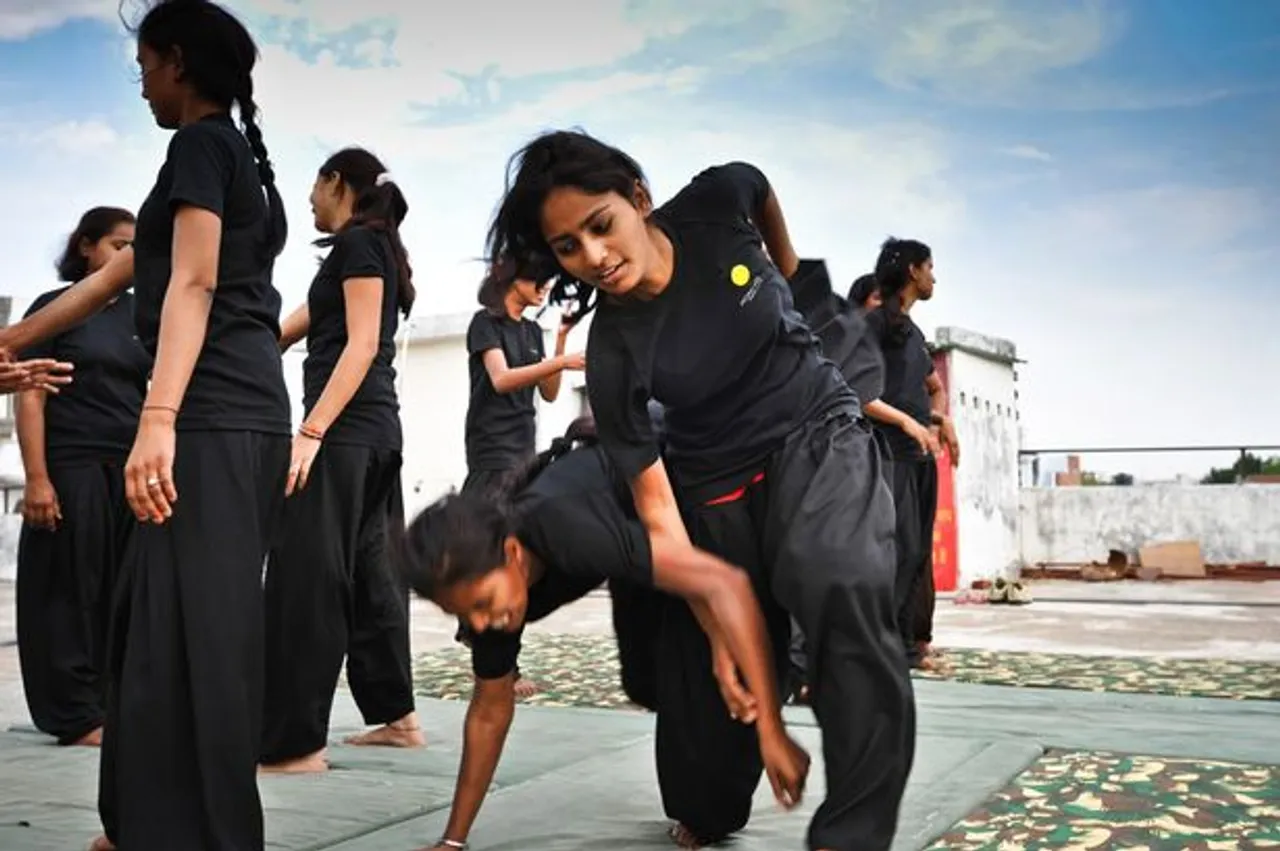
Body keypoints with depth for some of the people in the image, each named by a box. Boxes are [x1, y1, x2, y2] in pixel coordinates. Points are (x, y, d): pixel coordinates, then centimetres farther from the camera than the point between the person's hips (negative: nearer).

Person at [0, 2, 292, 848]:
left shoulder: (202, 143, -2)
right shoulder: (235, 155, 27)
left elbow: (192, 284, -16)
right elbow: (110, 280, 33)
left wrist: (157, 420, -26)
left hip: (214, 422, -10)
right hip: (236, 421, 10)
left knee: (190, 637, -11)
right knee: (153, 626, 13)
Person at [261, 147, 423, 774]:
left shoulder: (357, 243, -5)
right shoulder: (378, 248, 23)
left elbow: (361, 345, -17)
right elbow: (284, 333, 28)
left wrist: (311, 432, -24)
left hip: (345, 431, -10)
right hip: (378, 430, 10)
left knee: (306, 579, -10)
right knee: (369, 573, 13)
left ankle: (293, 743, -10)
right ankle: (396, 714, 19)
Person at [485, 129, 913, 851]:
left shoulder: (718, 202, -19)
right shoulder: (613, 355, -22)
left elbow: (763, 193, 8)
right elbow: (658, 508, -19)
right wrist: (717, 628, -21)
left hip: (820, 434, 0)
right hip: (720, 484, 0)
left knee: (846, 595, -30)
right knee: (716, 672, 7)